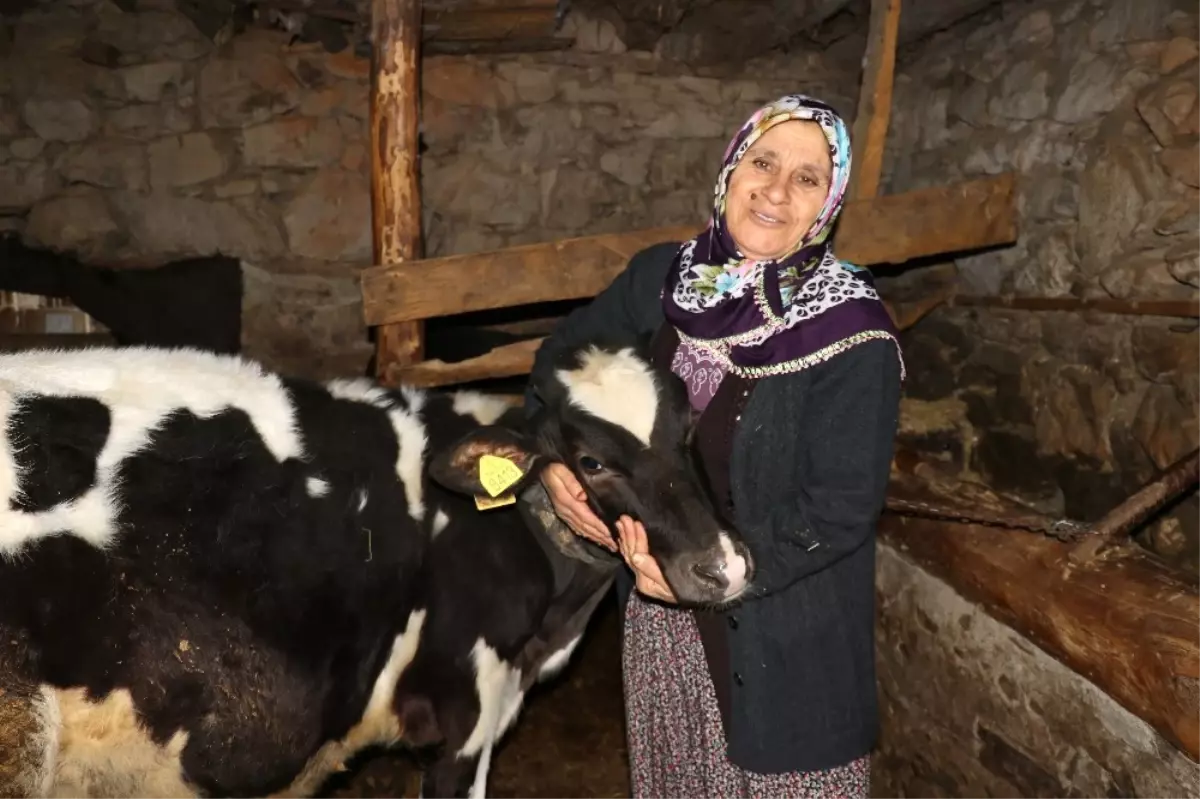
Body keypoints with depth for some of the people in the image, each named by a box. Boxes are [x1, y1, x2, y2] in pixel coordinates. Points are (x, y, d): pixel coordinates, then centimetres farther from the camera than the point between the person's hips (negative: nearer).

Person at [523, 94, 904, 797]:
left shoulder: (851, 333, -20)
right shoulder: (663, 277, -6)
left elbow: (841, 508, -20)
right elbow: (563, 356, 9)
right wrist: (552, 455, -5)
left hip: (783, 631, -4)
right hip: (658, 607, 5)